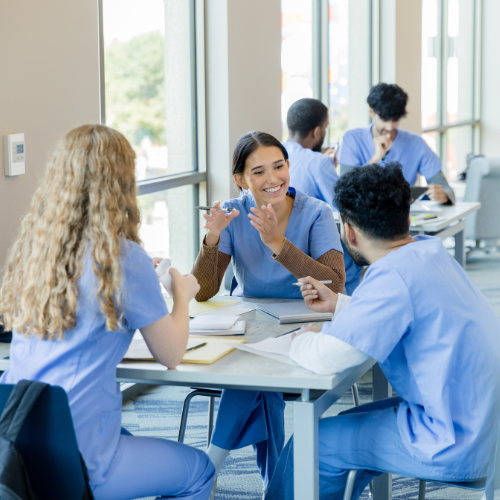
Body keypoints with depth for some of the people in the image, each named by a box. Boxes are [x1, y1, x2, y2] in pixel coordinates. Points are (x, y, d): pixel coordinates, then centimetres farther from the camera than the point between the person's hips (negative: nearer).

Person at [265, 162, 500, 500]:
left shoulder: (395, 275, -24)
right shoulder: (430, 251, 3)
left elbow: (326, 358, -27)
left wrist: (303, 339, -5)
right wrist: (337, 304, 20)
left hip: (454, 447, -9)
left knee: (314, 445, 2)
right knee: (346, 424, 24)